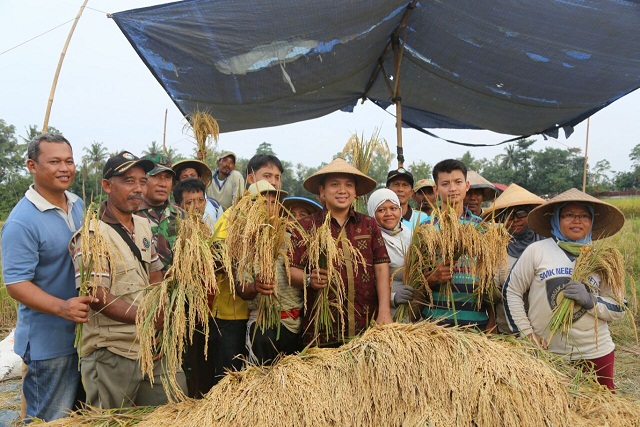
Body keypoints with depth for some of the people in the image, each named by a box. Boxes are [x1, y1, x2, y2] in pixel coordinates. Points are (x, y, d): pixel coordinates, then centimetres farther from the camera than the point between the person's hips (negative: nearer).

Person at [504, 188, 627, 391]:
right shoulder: (537, 251, -5)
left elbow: (619, 308, 6)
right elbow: (511, 292, -1)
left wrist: (590, 301, -13)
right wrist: (526, 334, -4)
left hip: (595, 352, 2)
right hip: (545, 353, -2)